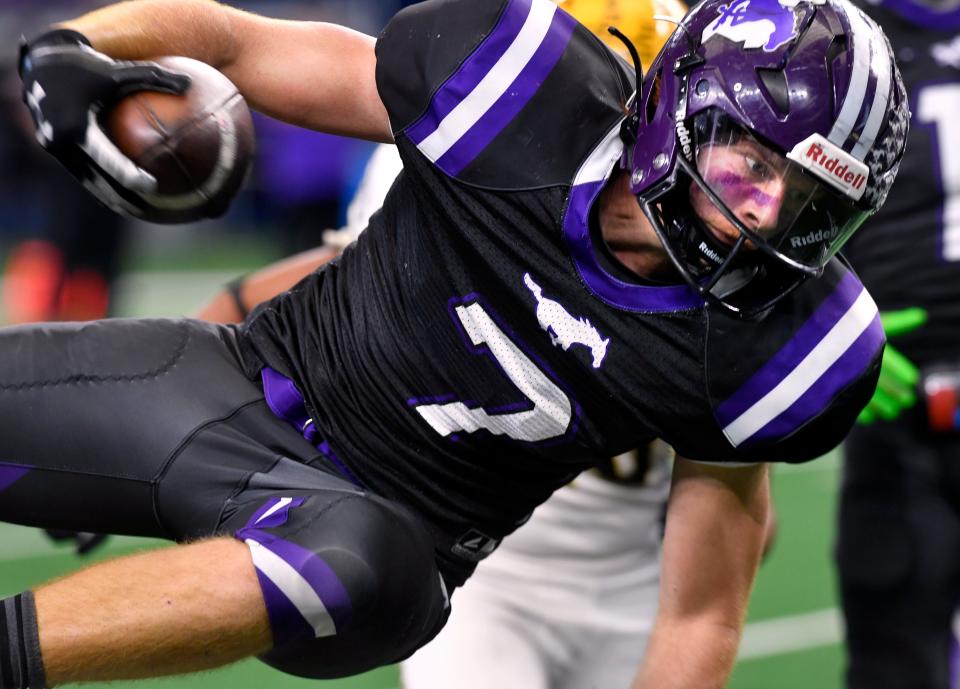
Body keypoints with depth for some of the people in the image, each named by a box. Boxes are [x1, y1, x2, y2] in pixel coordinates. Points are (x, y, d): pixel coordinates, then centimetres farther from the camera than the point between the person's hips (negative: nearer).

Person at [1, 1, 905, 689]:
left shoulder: (763, 353, -14)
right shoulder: (525, 89, -16)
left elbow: (699, 617, -2)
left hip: (383, 521, -2)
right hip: (241, 383, 3)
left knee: (355, 577, -37)